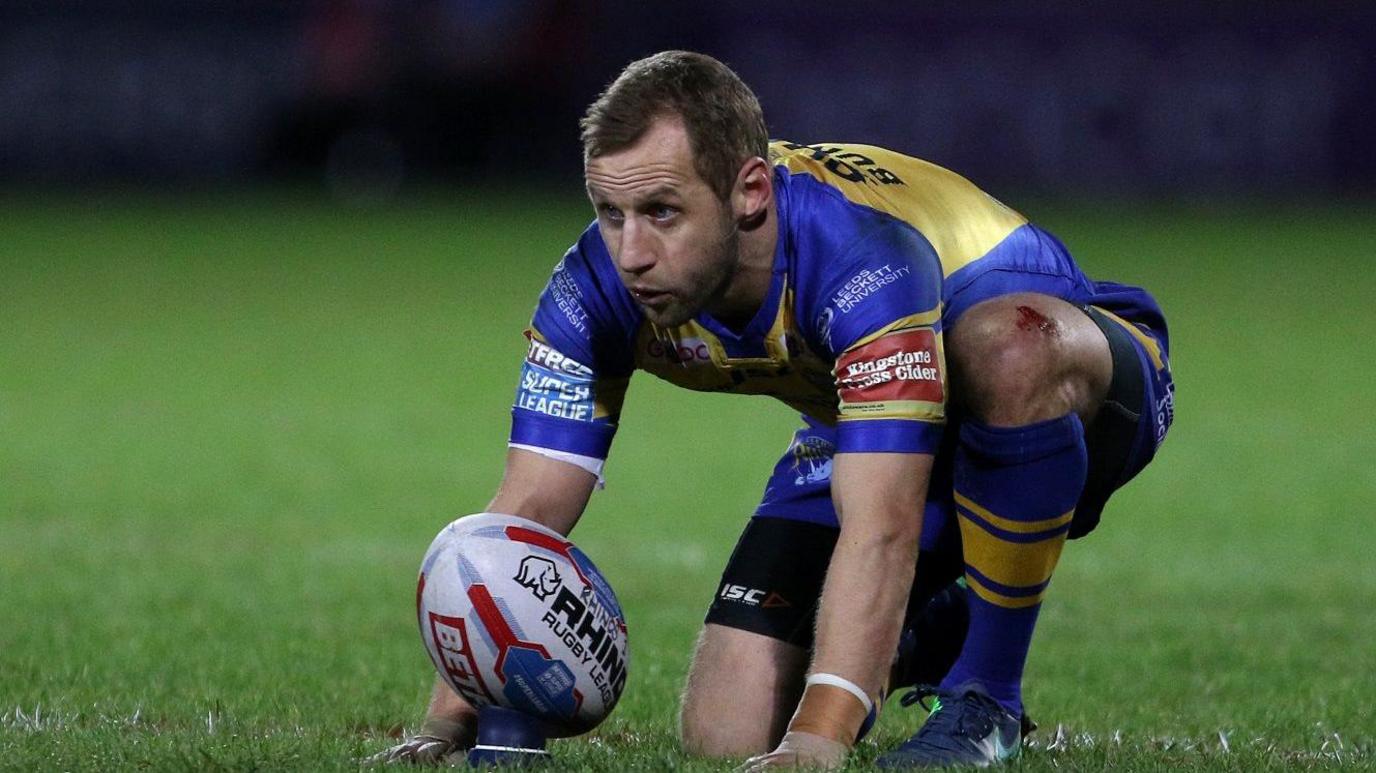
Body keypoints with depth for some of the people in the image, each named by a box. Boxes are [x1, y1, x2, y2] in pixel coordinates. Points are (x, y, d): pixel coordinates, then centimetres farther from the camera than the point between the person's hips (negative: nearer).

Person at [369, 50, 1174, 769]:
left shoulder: (861, 252, -40)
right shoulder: (599, 287, -22)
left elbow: (881, 527, -47)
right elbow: (525, 515, -19)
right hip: (879, 436, 5)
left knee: (1005, 350, -42)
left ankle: (986, 695, -20)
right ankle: (929, 632, 21)